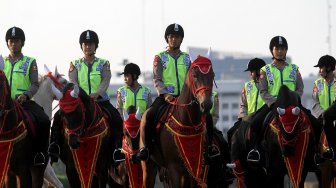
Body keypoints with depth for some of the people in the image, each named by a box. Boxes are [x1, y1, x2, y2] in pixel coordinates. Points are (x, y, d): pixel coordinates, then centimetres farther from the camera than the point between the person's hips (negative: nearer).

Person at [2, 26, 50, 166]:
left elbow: (35, 85, 0)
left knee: (44, 122, -26)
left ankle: (40, 154, -16)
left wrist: (25, 95, -20)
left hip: (24, 102, -2)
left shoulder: (30, 62, 10)